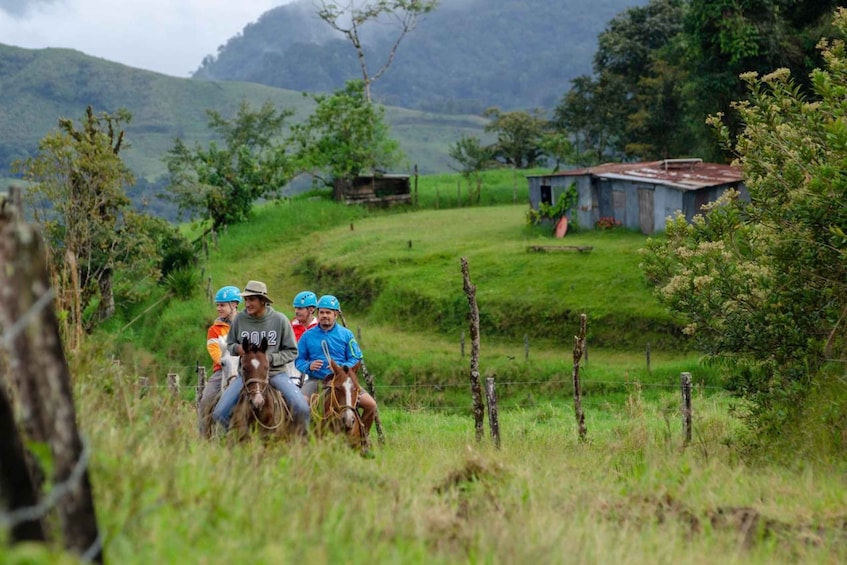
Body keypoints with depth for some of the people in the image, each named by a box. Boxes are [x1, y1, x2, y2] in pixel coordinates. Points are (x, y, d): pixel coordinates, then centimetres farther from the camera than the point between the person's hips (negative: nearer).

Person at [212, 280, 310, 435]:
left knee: (301, 408, -22)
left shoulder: (279, 320, -7)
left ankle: (303, 437, 6)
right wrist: (237, 348, -12)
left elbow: (292, 352, -1)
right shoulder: (239, 319, -4)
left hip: (275, 372, -2)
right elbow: (230, 344, 12)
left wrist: (270, 358, -16)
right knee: (219, 413, -10)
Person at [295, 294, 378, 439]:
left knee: (370, 404, -16)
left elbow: (356, 359, 3)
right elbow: (298, 360, 8)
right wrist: (308, 366, -16)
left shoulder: (346, 335, 7)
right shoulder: (308, 336, 8)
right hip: (316, 380, 0)